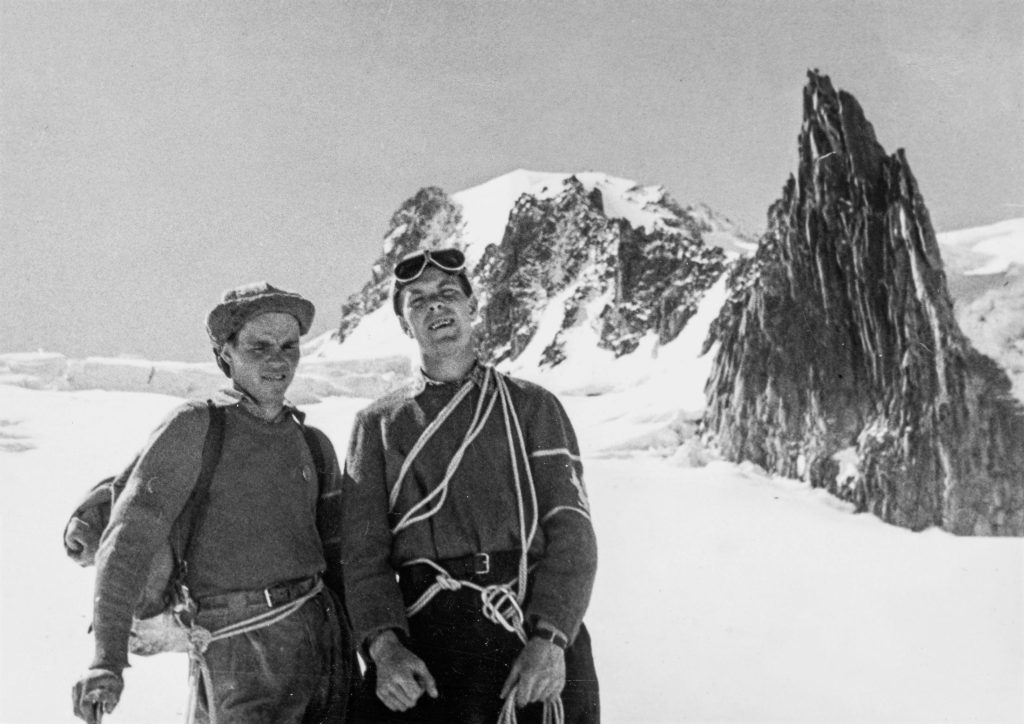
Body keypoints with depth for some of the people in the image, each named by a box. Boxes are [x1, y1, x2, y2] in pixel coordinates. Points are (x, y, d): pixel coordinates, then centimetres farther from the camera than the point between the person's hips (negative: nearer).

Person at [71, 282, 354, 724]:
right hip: (244, 648, -6)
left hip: (326, 633, 6)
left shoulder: (314, 445, 12)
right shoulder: (195, 428, -5)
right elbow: (129, 538, -12)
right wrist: (108, 658, -22)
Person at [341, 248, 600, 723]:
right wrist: (384, 646, -13)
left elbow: (570, 529, 0)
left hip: (543, 633, 0)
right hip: (424, 646, 0)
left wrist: (549, 640, -13)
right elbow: (363, 554, 3)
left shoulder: (534, 407, 9)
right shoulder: (378, 426, 11)